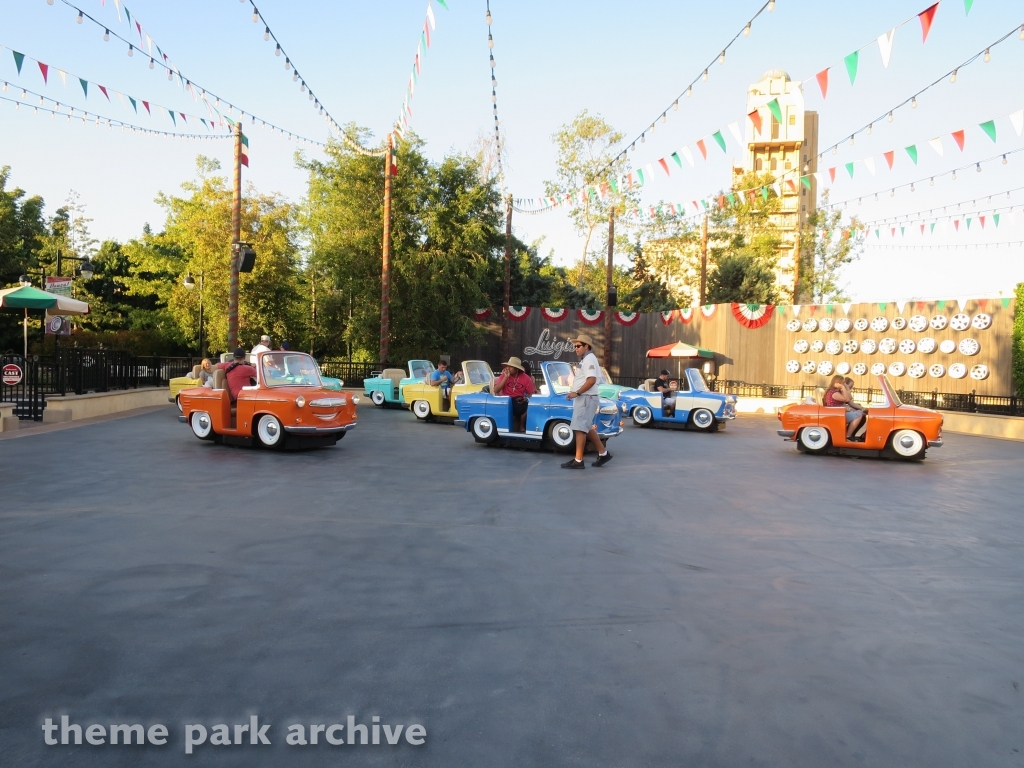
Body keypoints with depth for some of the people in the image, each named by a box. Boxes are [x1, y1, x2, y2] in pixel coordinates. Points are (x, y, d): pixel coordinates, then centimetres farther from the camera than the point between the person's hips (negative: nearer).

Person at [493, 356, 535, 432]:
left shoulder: (526, 378, -4)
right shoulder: (503, 376, -5)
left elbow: (531, 393, 0)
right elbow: (496, 391, -17)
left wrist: (527, 398, -23)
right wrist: (506, 377, -20)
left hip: (519, 401, 2)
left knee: (527, 405, -28)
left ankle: (522, 427, -5)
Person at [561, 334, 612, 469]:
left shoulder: (589, 359, -13)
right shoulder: (585, 360, 18)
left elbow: (591, 380, -24)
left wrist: (577, 393, -22)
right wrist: (575, 393, 9)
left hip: (586, 398, -11)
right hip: (583, 398, 11)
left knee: (580, 429, -9)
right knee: (587, 428, 16)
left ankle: (578, 461, -7)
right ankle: (603, 453, 23)